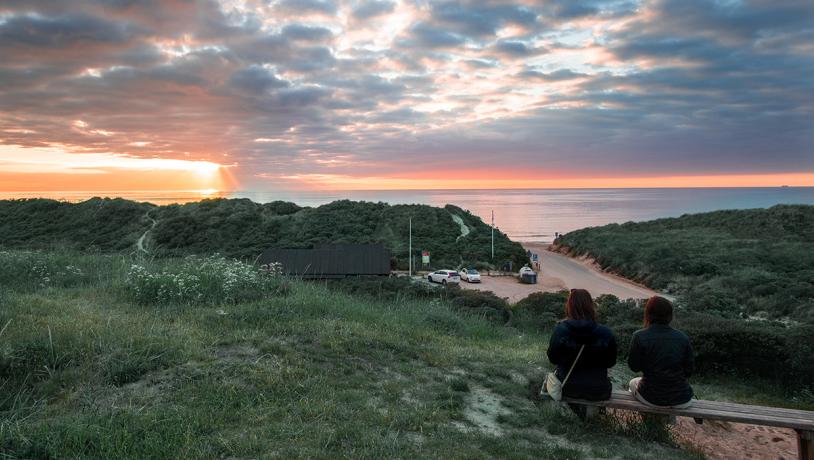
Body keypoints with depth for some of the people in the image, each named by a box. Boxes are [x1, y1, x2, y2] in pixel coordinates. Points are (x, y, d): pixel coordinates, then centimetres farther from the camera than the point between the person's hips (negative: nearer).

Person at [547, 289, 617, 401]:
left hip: (567, 389, 0)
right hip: (597, 392, 0)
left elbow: (553, 359, -4)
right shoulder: (606, 333, -18)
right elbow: (611, 362, -1)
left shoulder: (560, 330, -18)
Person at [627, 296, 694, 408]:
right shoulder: (683, 338, -7)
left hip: (652, 398, -2)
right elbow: (688, 371, -1)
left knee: (633, 383, 32)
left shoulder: (639, 337, -15)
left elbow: (634, 367, -6)